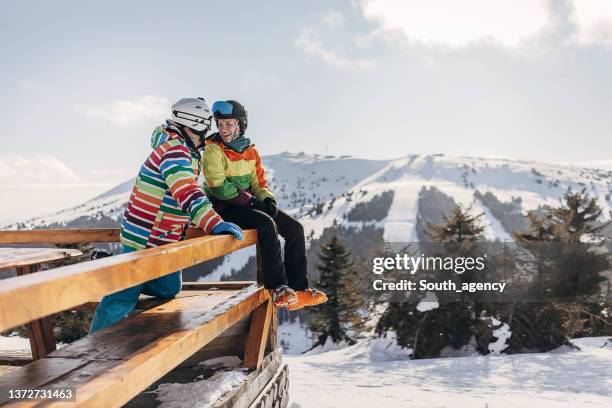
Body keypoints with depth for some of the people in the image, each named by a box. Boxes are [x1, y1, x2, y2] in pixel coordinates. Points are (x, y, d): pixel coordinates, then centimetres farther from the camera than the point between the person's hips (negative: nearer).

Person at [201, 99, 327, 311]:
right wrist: (248, 198, -17)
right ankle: (277, 289, -26)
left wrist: (268, 199, -8)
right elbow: (219, 187, -18)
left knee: (295, 228, -6)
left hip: (248, 203, 7)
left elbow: (259, 183, 13)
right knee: (267, 224, -33)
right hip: (224, 208, -7)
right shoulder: (213, 150, -9)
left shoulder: (250, 151, 10)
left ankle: (298, 287, -2)